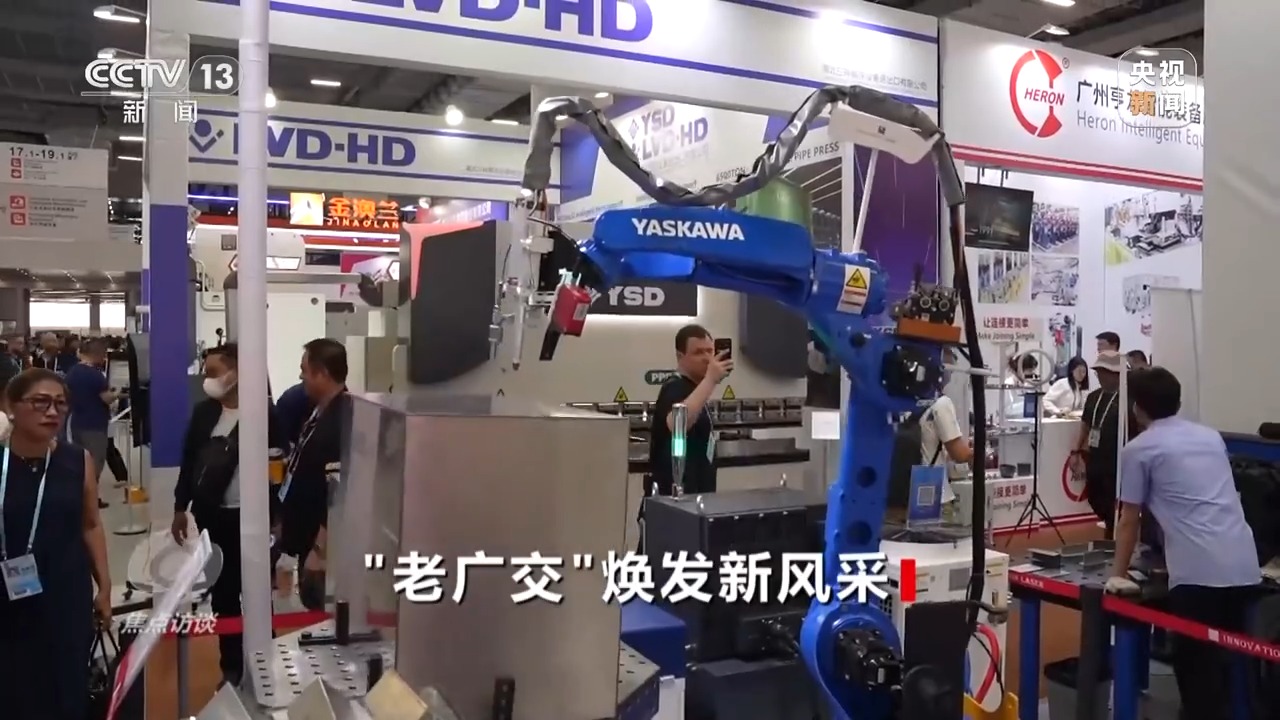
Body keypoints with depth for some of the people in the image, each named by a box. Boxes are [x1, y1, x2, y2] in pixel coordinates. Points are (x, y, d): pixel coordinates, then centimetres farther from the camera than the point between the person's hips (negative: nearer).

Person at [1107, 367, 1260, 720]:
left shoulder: (1139, 450, 3)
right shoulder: (1211, 436, 21)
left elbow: (1129, 521, 7)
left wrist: (1118, 575, 18)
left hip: (1198, 572, -6)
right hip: (1245, 566, 6)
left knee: (1195, 665, 4)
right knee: (1223, 660, 18)